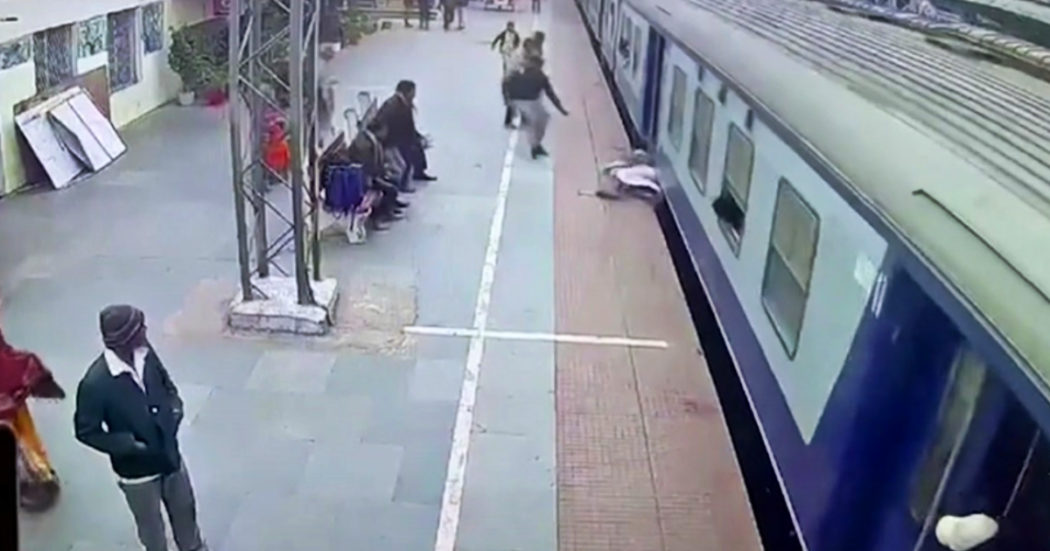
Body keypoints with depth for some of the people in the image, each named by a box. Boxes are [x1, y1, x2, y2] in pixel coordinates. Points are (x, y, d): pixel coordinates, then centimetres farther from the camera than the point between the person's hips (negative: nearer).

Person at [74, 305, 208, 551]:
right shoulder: (95, 383, -30)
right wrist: (129, 445, -25)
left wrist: (174, 406, -11)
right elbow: (86, 431, -17)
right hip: (136, 470, -5)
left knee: (185, 509, 27)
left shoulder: (145, 353, -13)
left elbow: (165, 382, 7)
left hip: (170, 455, 6)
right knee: (151, 526, 20)